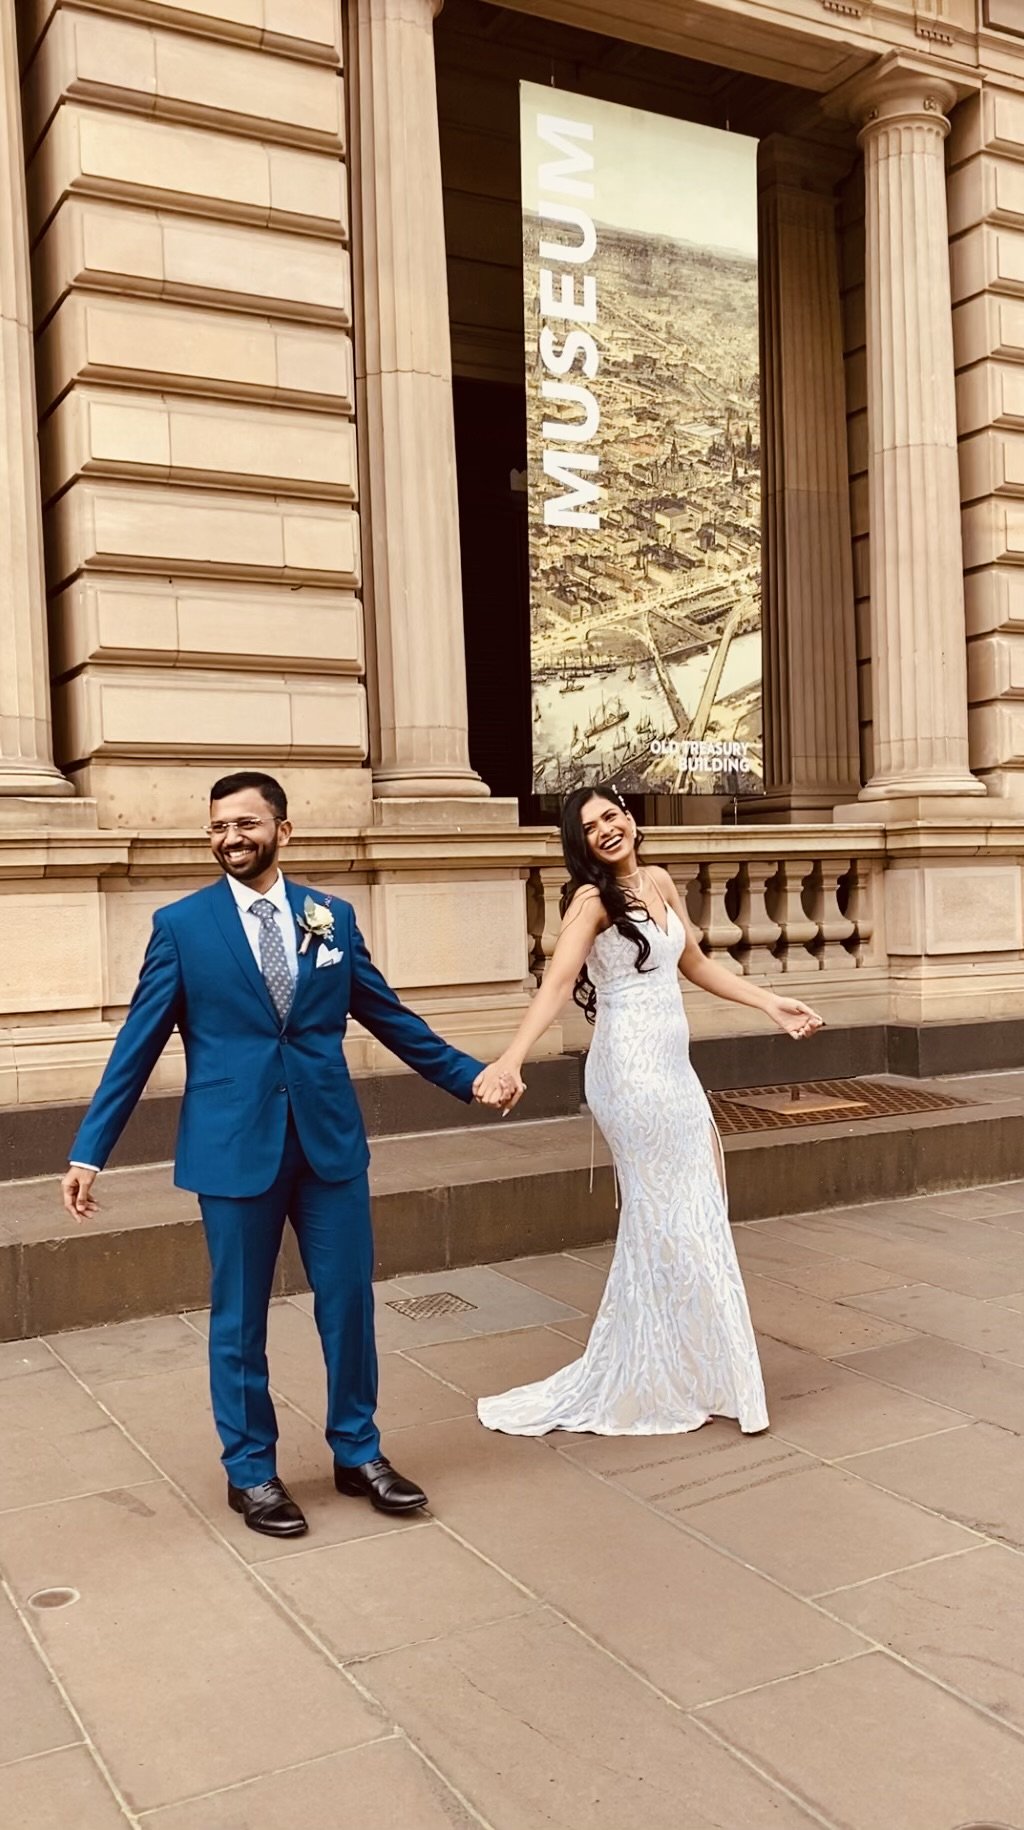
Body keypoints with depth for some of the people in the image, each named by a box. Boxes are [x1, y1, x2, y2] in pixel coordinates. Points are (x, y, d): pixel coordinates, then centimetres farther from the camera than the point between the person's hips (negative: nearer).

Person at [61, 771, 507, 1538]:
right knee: (240, 1318, 9)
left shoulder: (332, 916, 5)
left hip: (330, 1137, 2)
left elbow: (389, 1014, 12)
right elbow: (138, 1045, -1)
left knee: (350, 1300, 10)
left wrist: (468, 1074, 12)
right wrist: (90, 1150, -3)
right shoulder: (181, 923, -2)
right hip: (234, 1145, -2)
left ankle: (358, 1453, 30)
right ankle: (251, 1473, 28)